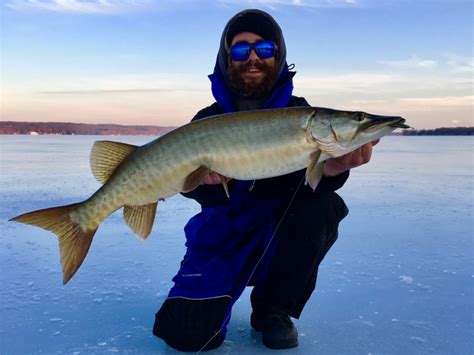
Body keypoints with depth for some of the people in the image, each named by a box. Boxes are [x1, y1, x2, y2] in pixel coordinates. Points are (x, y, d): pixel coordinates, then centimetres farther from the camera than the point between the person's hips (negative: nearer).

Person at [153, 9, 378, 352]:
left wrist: (332, 169, -44)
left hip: (282, 240, 1)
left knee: (324, 207, -31)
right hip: (221, 242, 0)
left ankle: (273, 308, -6)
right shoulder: (208, 120, -2)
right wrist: (208, 178, -41)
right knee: (187, 334, -20)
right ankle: (219, 295, 19)